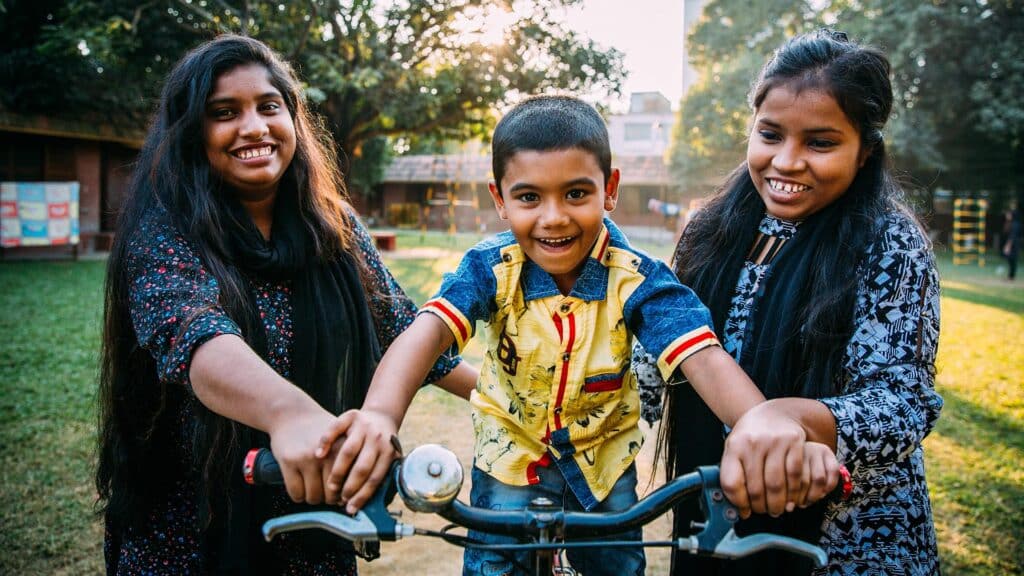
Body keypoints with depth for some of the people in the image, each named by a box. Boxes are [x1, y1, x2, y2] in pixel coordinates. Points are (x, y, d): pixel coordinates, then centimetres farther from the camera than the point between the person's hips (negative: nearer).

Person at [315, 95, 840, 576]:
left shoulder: (638, 280, -23)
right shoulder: (491, 269, -22)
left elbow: (703, 358, -34)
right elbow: (427, 332, -38)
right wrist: (381, 414, -59)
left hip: (603, 460, 1)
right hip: (510, 455, -1)